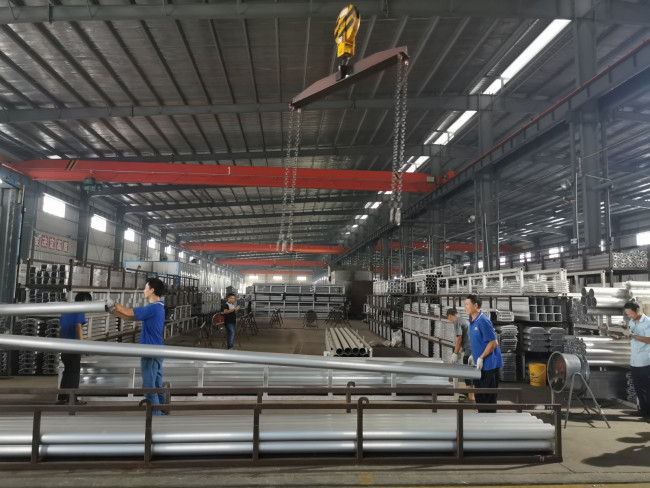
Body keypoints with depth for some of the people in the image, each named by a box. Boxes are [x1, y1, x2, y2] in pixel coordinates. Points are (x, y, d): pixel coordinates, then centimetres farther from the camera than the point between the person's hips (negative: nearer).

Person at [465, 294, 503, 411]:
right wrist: (473, 355, 12)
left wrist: (481, 358, -18)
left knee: (488, 397, -1)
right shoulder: (472, 321, 9)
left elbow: (493, 343, -20)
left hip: (489, 365, -9)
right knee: (479, 395, 16)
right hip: (480, 365, 9)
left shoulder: (483, 321, -19)